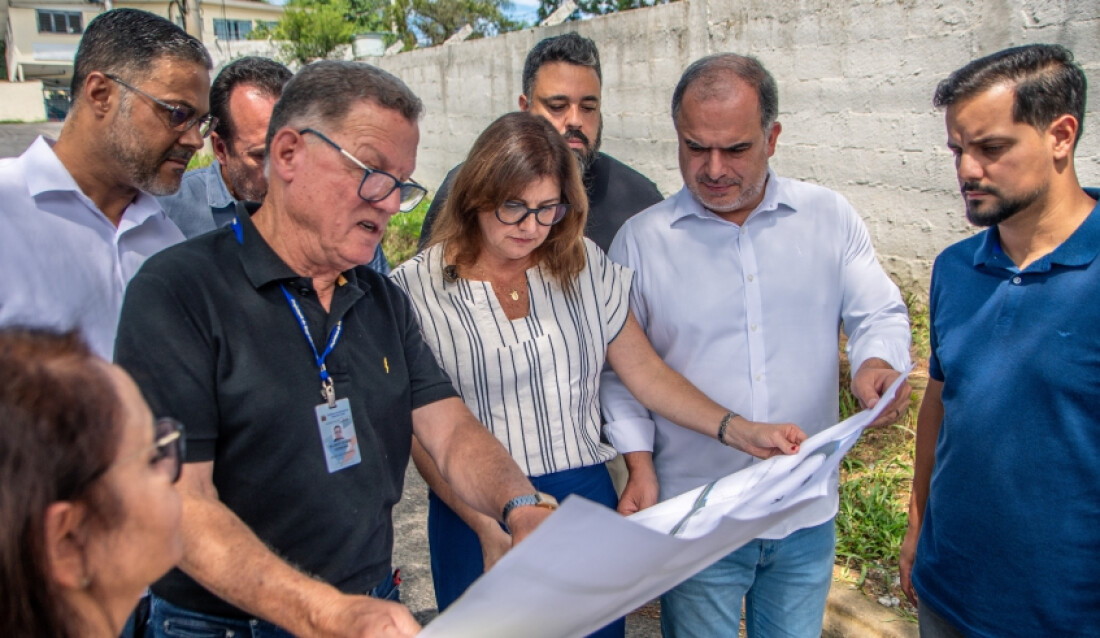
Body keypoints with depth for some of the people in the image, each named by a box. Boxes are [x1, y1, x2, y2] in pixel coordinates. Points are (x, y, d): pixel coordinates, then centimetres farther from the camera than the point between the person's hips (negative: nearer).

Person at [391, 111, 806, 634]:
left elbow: (644, 369, 4)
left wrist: (740, 431, -8)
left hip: (587, 499, 3)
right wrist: (487, 527, -20)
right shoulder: (416, 288, -7)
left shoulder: (584, 266, 3)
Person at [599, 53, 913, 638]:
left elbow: (879, 314, 3)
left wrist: (877, 364, -19)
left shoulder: (830, 218, 0)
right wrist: (640, 464, -8)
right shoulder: (640, 240, -4)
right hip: (694, 519, -1)